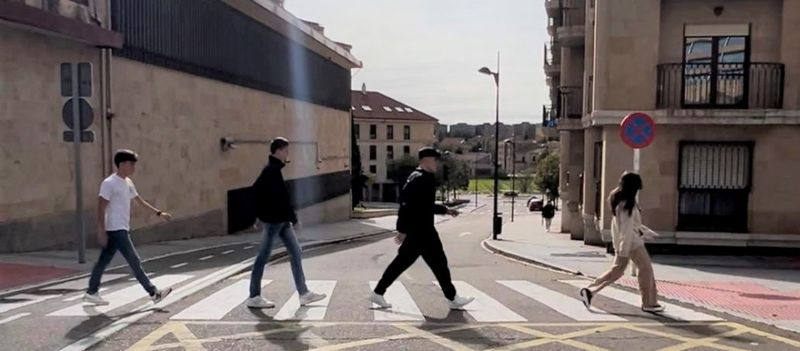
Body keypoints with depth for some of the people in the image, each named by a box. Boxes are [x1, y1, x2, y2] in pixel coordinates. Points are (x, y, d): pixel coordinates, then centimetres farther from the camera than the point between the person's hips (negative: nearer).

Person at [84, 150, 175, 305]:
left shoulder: (128, 183, 12)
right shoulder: (109, 183, -14)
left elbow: (140, 201, 20)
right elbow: (101, 208, -15)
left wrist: (159, 213, 16)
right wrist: (101, 231, -18)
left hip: (122, 229, 9)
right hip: (116, 230, -9)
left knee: (104, 260, 15)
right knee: (134, 261, -8)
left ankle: (91, 292, 26)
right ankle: (154, 293, -6)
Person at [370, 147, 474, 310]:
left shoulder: (417, 178, 16)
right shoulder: (421, 179, -17)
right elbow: (408, 205, -24)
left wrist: (445, 210, 25)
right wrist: (403, 230, -25)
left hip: (416, 231, 10)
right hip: (421, 231, -10)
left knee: (402, 262, 12)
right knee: (438, 262, 1)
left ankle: (378, 293, 15)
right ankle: (452, 299, 13)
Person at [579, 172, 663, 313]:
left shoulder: (619, 200, 10)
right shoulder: (627, 204, -20)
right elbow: (627, 228, -23)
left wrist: (646, 231, 25)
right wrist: (624, 250, -24)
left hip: (622, 241, 9)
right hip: (632, 241, -9)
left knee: (618, 270, 13)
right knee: (646, 268, 4)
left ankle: (589, 290, 7)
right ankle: (649, 303, 14)